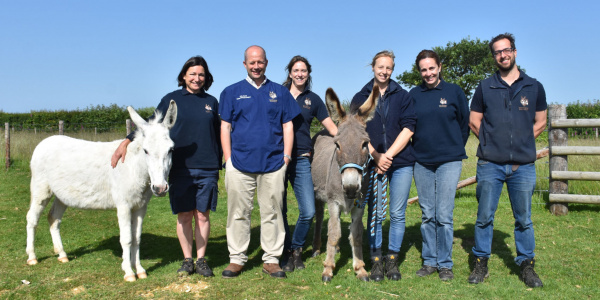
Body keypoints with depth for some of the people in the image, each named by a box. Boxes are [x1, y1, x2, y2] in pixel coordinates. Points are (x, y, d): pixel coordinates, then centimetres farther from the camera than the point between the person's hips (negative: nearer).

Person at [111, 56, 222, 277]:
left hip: (207, 169, 1)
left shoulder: (211, 102, 10)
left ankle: (201, 260, 16)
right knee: (184, 216, 5)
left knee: (202, 215, 4)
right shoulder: (171, 99, 5)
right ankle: (187, 260, 18)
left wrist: (218, 165, 15)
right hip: (180, 169, -1)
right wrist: (127, 141, -10)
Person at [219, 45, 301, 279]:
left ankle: (271, 259, 16)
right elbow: (225, 127, 6)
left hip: (273, 163, 1)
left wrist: (286, 156, 1)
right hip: (240, 162, 0)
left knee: (272, 213, 6)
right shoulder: (232, 92, 8)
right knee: (238, 213, 5)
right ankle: (237, 259, 16)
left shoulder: (280, 92, 10)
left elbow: (288, 126, 10)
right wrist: (228, 158, -3)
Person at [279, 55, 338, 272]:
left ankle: (296, 248, 20)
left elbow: (332, 128, 9)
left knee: (308, 212, -4)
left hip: (301, 160, 1)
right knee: (279, 211, 4)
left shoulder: (313, 99, 9)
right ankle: (286, 252, 22)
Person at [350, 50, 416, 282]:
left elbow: (408, 128, -2)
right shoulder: (360, 98, 7)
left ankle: (392, 260, 17)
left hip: (401, 162, 0)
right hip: (373, 163, 0)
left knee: (397, 214, 4)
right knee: (375, 214, 3)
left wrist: (389, 155, -11)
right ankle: (376, 260, 15)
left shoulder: (403, 96, 7)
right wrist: (376, 156, -12)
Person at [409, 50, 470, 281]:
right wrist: (417, 149, 7)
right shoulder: (414, 95, 5)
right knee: (427, 215, 9)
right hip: (422, 162, 3)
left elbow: (465, 123, 6)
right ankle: (429, 261, 20)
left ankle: (445, 264, 11)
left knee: (444, 216, -3)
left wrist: (456, 149, 7)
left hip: (449, 162, -2)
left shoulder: (454, 91, 0)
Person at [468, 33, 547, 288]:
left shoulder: (534, 87, 8)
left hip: (523, 165, 1)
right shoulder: (485, 87, 6)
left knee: (524, 219, 7)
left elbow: (540, 123, 14)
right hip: (490, 164, 0)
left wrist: (521, 143, 5)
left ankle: (526, 265, 19)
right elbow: (474, 121, 11)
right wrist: (493, 142, 6)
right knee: (484, 217, 4)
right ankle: (481, 263, 16)